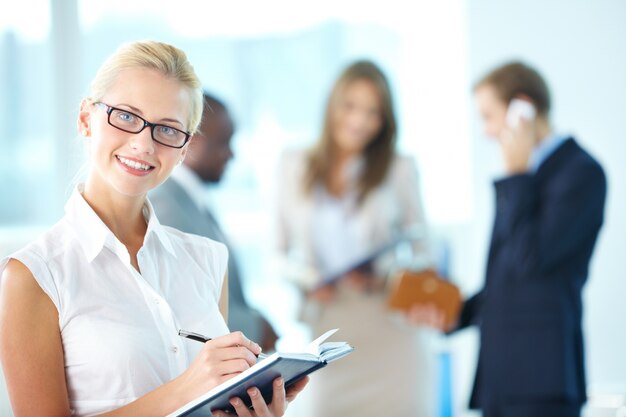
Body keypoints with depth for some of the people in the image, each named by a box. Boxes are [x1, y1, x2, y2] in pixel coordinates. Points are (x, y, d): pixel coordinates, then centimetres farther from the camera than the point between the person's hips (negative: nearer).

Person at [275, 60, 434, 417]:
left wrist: (382, 274, -11)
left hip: (389, 330, -1)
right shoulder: (295, 166, 9)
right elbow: (284, 247, 13)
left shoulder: (399, 169, 2)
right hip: (324, 330, 2)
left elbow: (420, 248, 7)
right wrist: (308, 280, -5)